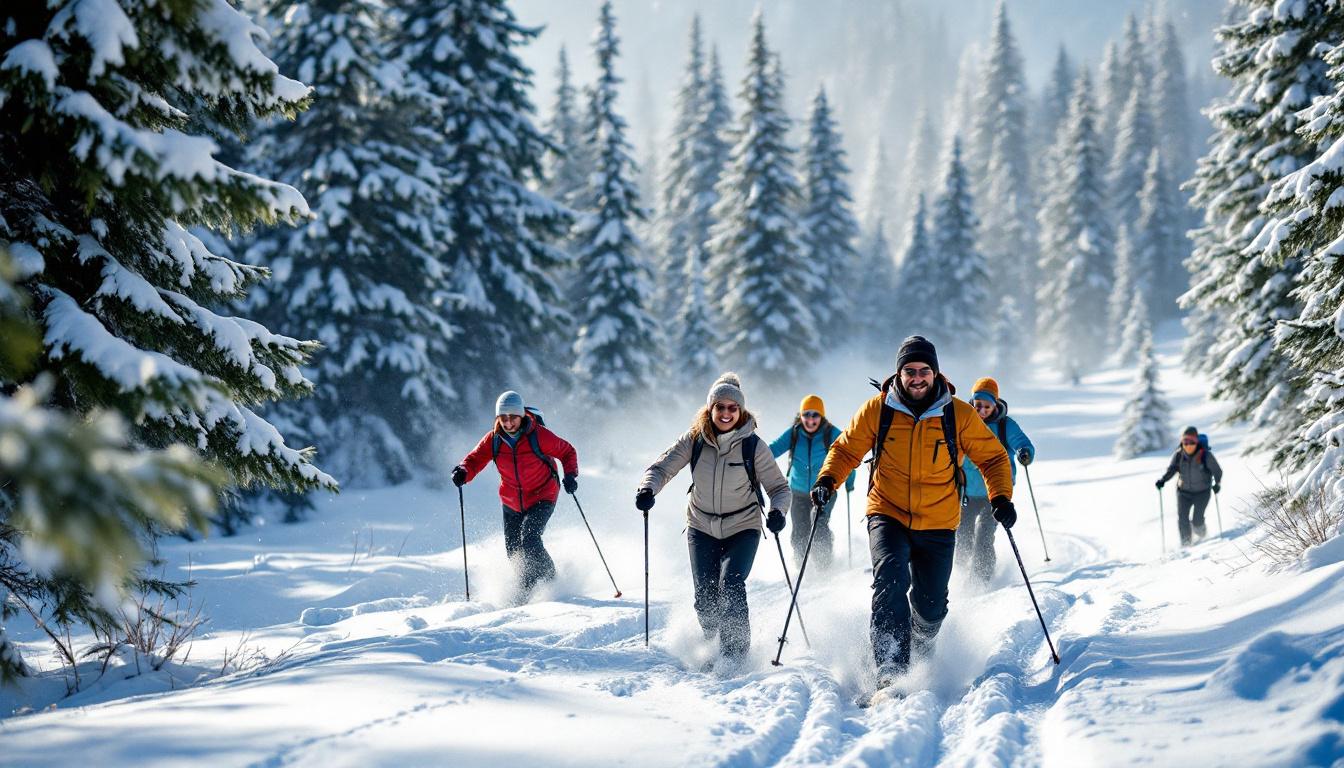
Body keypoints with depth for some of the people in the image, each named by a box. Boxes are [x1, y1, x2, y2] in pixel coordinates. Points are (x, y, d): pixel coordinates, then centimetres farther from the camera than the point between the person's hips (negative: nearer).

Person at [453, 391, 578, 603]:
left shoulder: (539, 436, -17)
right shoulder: (493, 440, -8)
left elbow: (567, 452, -6)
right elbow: (475, 458, -8)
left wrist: (570, 475, -22)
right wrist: (463, 472, -31)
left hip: (542, 498, -5)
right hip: (512, 503, 5)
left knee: (529, 540, -24)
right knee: (513, 551, 6)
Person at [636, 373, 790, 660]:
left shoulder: (753, 446, -13)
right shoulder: (694, 440, -8)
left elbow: (779, 486, -8)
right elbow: (662, 467, -6)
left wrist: (778, 511, -29)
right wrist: (647, 489, -27)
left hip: (742, 529, -2)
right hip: (702, 528, 2)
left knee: (730, 584, -23)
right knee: (705, 597, 2)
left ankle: (736, 653, -15)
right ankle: (714, 647, 28)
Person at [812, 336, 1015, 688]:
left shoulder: (959, 415, -6)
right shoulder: (878, 410, -5)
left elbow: (992, 457, 4)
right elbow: (846, 449, 7)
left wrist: (1001, 498, -12)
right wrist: (827, 480, -11)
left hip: (938, 526, 1)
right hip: (888, 516, -1)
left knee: (931, 607, 3)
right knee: (890, 579, -26)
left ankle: (921, 648, 40)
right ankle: (891, 669, -28)